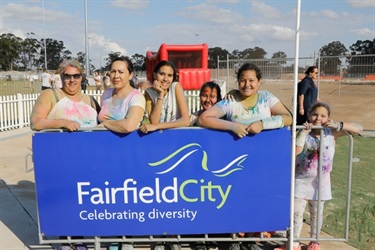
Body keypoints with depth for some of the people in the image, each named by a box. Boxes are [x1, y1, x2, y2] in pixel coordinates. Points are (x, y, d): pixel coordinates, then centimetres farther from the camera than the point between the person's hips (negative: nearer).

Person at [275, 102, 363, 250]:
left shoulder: (332, 133, -6)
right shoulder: (304, 132, -10)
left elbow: (359, 129, -10)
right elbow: (296, 151, -25)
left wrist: (338, 125, -22)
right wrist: (303, 132, -27)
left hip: (320, 181, 1)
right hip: (301, 180, -1)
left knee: (316, 213, 16)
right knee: (296, 212, 1)